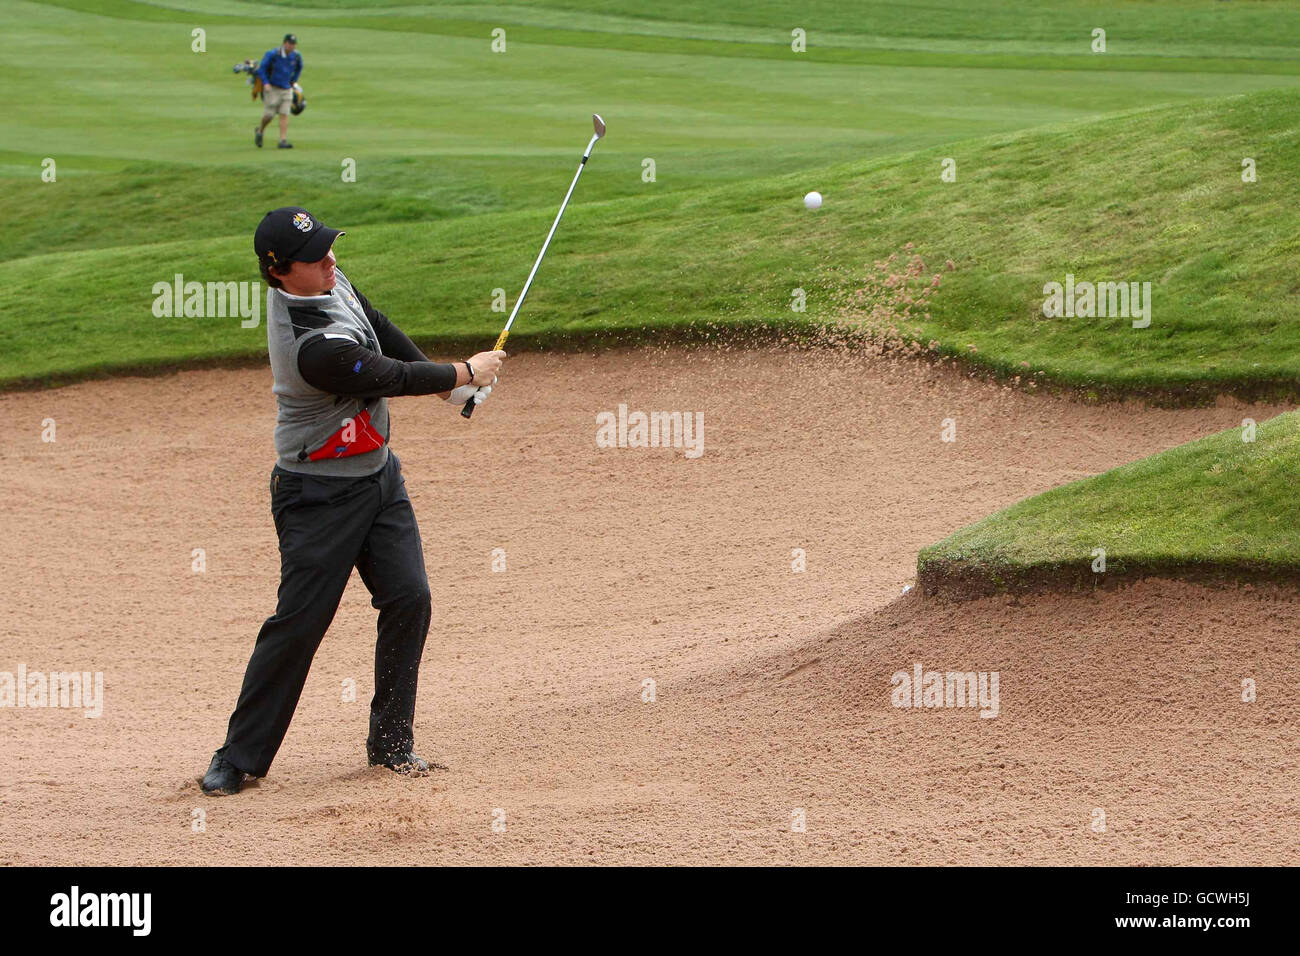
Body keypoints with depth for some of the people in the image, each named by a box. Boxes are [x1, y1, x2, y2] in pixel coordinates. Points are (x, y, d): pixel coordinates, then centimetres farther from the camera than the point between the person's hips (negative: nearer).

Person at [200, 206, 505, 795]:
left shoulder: (325, 279, -4)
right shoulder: (316, 348, -32)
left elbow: (378, 327, 14)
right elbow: (394, 379, -19)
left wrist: (445, 382, 10)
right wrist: (466, 373, -3)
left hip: (377, 474, 8)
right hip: (320, 495, -8)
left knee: (409, 598, 1)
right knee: (300, 619, -7)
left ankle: (391, 742, 11)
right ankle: (241, 756, 4)